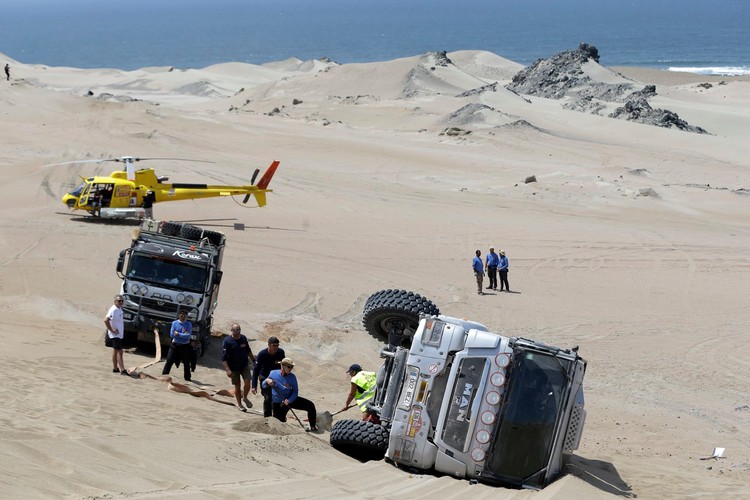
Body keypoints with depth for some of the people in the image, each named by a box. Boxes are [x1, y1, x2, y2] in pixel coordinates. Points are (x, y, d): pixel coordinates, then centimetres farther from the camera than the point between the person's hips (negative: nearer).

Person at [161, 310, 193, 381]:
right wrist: (183, 335, -10)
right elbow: (172, 334, -8)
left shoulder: (189, 324, -3)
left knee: (186, 363, 9)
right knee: (169, 361, -4)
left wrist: (178, 334, -17)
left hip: (185, 346, 0)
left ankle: (187, 378, 21)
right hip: (175, 345, 0)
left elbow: (188, 336, -14)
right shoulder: (174, 323, -1)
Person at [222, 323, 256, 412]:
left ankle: (245, 398, 16)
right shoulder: (227, 341, -15)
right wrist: (227, 370, -22)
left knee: (247, 382, -11)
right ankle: (239, 404, 23)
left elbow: (248, 351, 17)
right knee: (237, 386, 7)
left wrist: (254, 360, 18)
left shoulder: (243, 338, -1)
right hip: (234, 368, -3)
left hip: (245, 365, 3)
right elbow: (224, 357, -16)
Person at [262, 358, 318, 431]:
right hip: (278, 403, -1)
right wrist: (267, 381, -29)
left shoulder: (292, 377, -13)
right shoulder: (273, 373, -14)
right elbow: (264, 385, -3)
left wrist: (289, 401, -27)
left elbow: (295, 392, -9)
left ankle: (313, 426, 7)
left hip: (290, 399, 1)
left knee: (310, 405, -13)